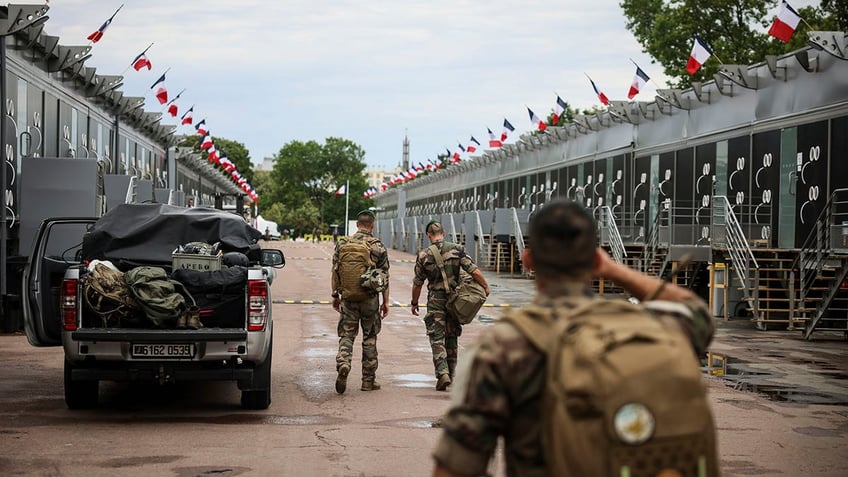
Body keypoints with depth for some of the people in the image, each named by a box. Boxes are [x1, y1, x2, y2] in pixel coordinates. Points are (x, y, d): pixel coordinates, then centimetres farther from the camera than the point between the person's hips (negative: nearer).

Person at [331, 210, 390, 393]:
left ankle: (343, 362, -22)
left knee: (346, 335, 7)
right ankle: (368, 380, 12)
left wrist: (335, 295, 14)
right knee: (370, 338, 9)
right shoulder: (378, 246, -3)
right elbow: (384, 276, -1)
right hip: (370, 299, -1)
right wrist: (386, 302, 5)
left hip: (348, 297, 1)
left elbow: (335, 272, 4)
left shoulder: (342, 243, 1)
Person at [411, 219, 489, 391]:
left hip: (435, 301, -2)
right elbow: (474, 271, -9)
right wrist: (485, 287, 6)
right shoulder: (457, 249, -4)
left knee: (437, 339, 0)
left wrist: (414, 303, 16)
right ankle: (450, 375, 20)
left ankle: (442, 373, -17)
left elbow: (417, 283, 2)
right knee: (452, 338, 14)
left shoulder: (424, 255, -5)